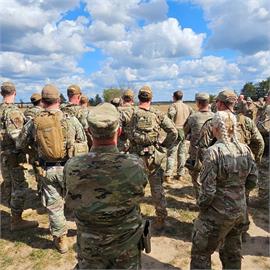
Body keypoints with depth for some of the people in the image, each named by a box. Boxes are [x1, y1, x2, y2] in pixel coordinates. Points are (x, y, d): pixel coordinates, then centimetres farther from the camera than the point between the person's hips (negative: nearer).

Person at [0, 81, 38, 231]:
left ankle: (15, 210, 39)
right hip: (13, 154, -10)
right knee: (20, 186, -3)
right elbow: (15, 135, -25)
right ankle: (16, 221, 3)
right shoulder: (13, 111, -18)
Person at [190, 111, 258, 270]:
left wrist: (201, 205, -5)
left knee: (201, 252, 15)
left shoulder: (214, 152, -23)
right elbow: (252, 181, 3)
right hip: (240, 211, 6)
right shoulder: (245, 149, -5)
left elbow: (208, 189, -22)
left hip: (218, 213, -6)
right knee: (233, 251, 27)